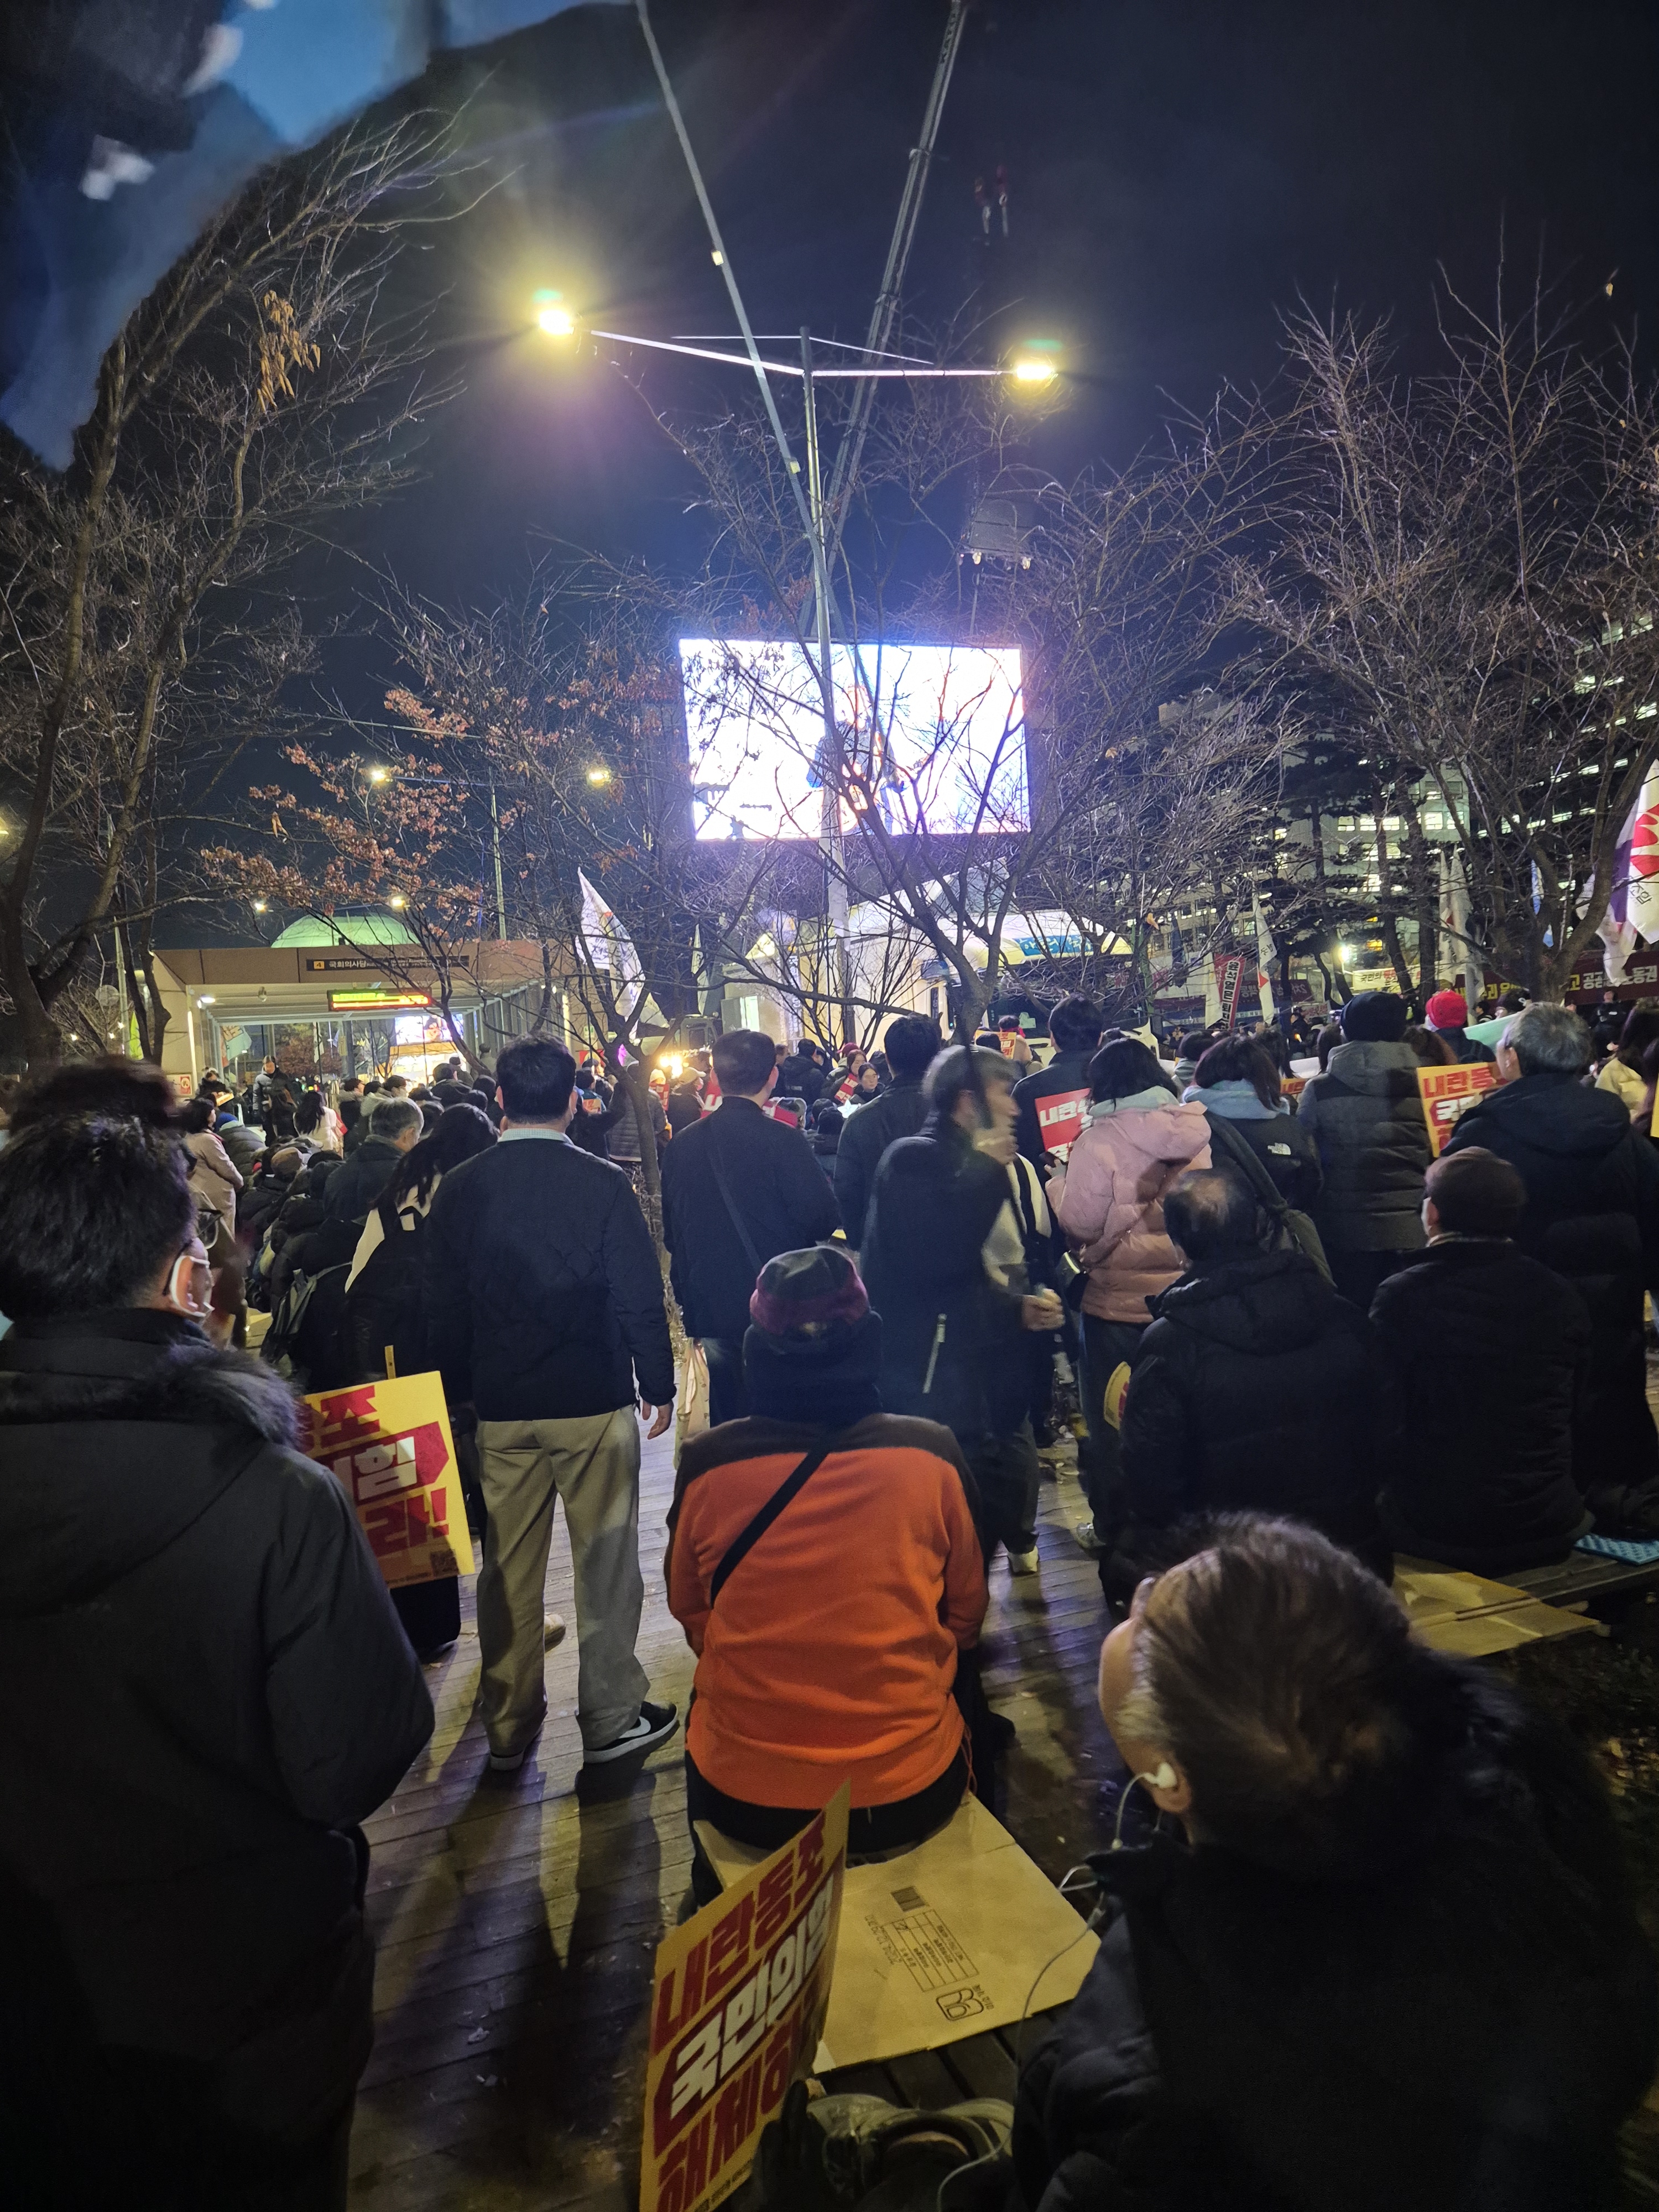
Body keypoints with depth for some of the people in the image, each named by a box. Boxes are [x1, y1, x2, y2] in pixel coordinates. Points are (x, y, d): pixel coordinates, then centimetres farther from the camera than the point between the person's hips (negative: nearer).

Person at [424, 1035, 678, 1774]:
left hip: (500, 1408, 3)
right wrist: (659, 1386, 1)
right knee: (605, 1564, 10)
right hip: (595, 1404, -3)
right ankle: (611, 1719, 22)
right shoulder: (604, 1184, -12)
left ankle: (508, 1727, 28)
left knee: (508, 1568, 15)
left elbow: (441, 1307, 2)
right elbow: (640, 1298, -11)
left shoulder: (458, 1189, -2)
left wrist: (459, 1393, 14)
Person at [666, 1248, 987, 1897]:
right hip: (912, 1797, 0)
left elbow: (690, 1615, 3)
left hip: (744, 1802, 0)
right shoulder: (932, 1454, -14)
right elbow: (964, 1616, 2)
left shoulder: (705, 1464, -15)